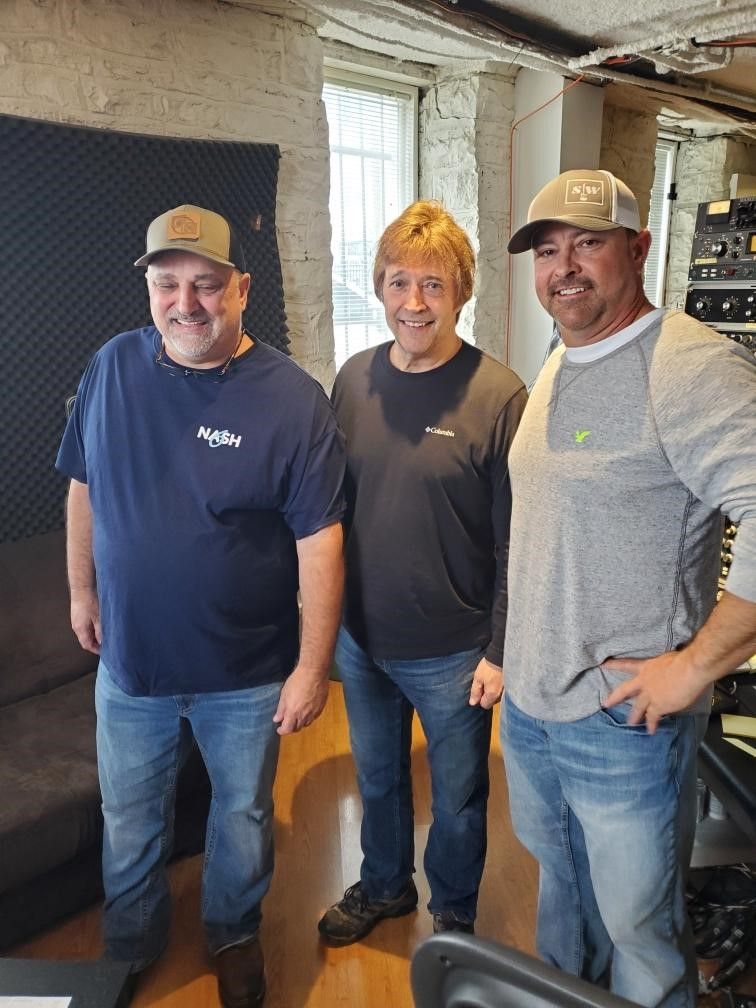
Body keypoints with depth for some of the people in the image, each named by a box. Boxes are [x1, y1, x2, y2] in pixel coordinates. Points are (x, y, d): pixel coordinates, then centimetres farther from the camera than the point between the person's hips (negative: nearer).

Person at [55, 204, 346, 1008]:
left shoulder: (293, 399, -17)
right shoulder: (111, 369, -5)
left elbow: (319, 543, -17)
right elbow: (83, 487, 8)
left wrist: (313, 666, -16)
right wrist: (82, 589, 12)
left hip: (247, 676, -3)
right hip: (129, 663, 4)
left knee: (243, 815, 20)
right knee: (128, 821, 23)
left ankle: (234, 935, 49)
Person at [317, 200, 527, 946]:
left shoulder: (498, 395, -16)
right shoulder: (355, 378, -2)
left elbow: (514, 540, -13)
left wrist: (499, 650, -12)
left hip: (452, 653, -4)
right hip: (359, 638, 4)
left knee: (456, 798, 19)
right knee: (377, 776, 25)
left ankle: (453, 913, 47)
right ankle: (384, 885, 52)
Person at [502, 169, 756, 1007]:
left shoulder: (688, 366, -20)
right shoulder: (557, 369, 8)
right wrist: (517, 649, 13)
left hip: (622, 718, -8)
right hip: (527, 700, 8)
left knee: (638, 925, 14)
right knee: (558, 878, 29)